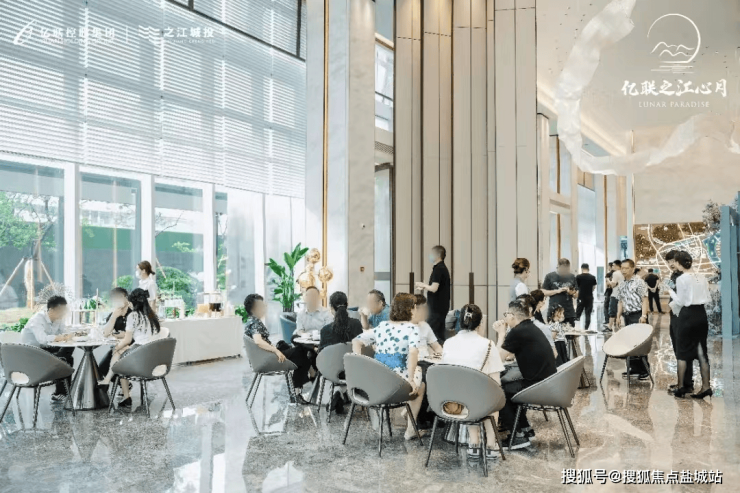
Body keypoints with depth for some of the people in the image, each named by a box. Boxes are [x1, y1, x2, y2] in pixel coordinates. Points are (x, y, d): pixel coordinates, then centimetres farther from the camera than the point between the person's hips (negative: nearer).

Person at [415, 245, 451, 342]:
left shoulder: (438, 269, -16)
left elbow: (434, 288, -23)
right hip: (441, 307, 10)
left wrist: (423, 285, -6)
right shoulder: (442, 268, 16)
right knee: (439, 335, 13)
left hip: (437, 307, -10)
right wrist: (425, 288, 16)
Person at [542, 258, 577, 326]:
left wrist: (572, 293, -10)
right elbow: (543, 292, -2)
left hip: (569, 313, 2)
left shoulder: (572, 277, 7)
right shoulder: (549, 276, -1)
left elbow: (576, 295, 12)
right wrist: (557, 291, -15)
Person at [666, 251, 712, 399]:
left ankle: (680, 387, 10)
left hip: (688, 315, -5)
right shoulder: (702, 278, 6)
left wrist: (671, 292, 8)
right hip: (701, 314, 6)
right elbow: (707, 298, 12)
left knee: (683, 352, 5)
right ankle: (706, 387, 11)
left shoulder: (681, 279, -13)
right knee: (701, 351, 10)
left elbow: (681, 302, -10)